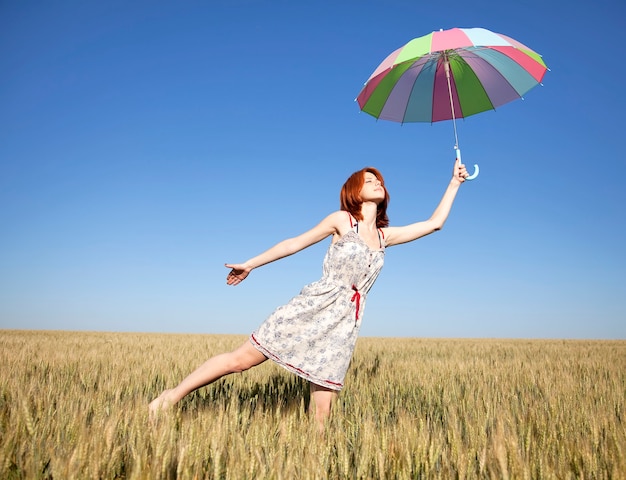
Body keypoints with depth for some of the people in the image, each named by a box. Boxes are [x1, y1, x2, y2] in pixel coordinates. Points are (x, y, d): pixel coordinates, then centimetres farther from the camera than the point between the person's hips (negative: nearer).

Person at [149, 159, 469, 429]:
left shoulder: (385, 236, 15)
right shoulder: (342, 220, 4)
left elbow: (435, 223, 18)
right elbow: (296, 243, 6)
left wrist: (454, 182, 20)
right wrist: (250, 264, 8)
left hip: (345, 323, 4)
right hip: (313, 307, -4)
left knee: (322, 412, -3)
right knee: (243, 358, -5)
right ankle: (175, 394, 11)